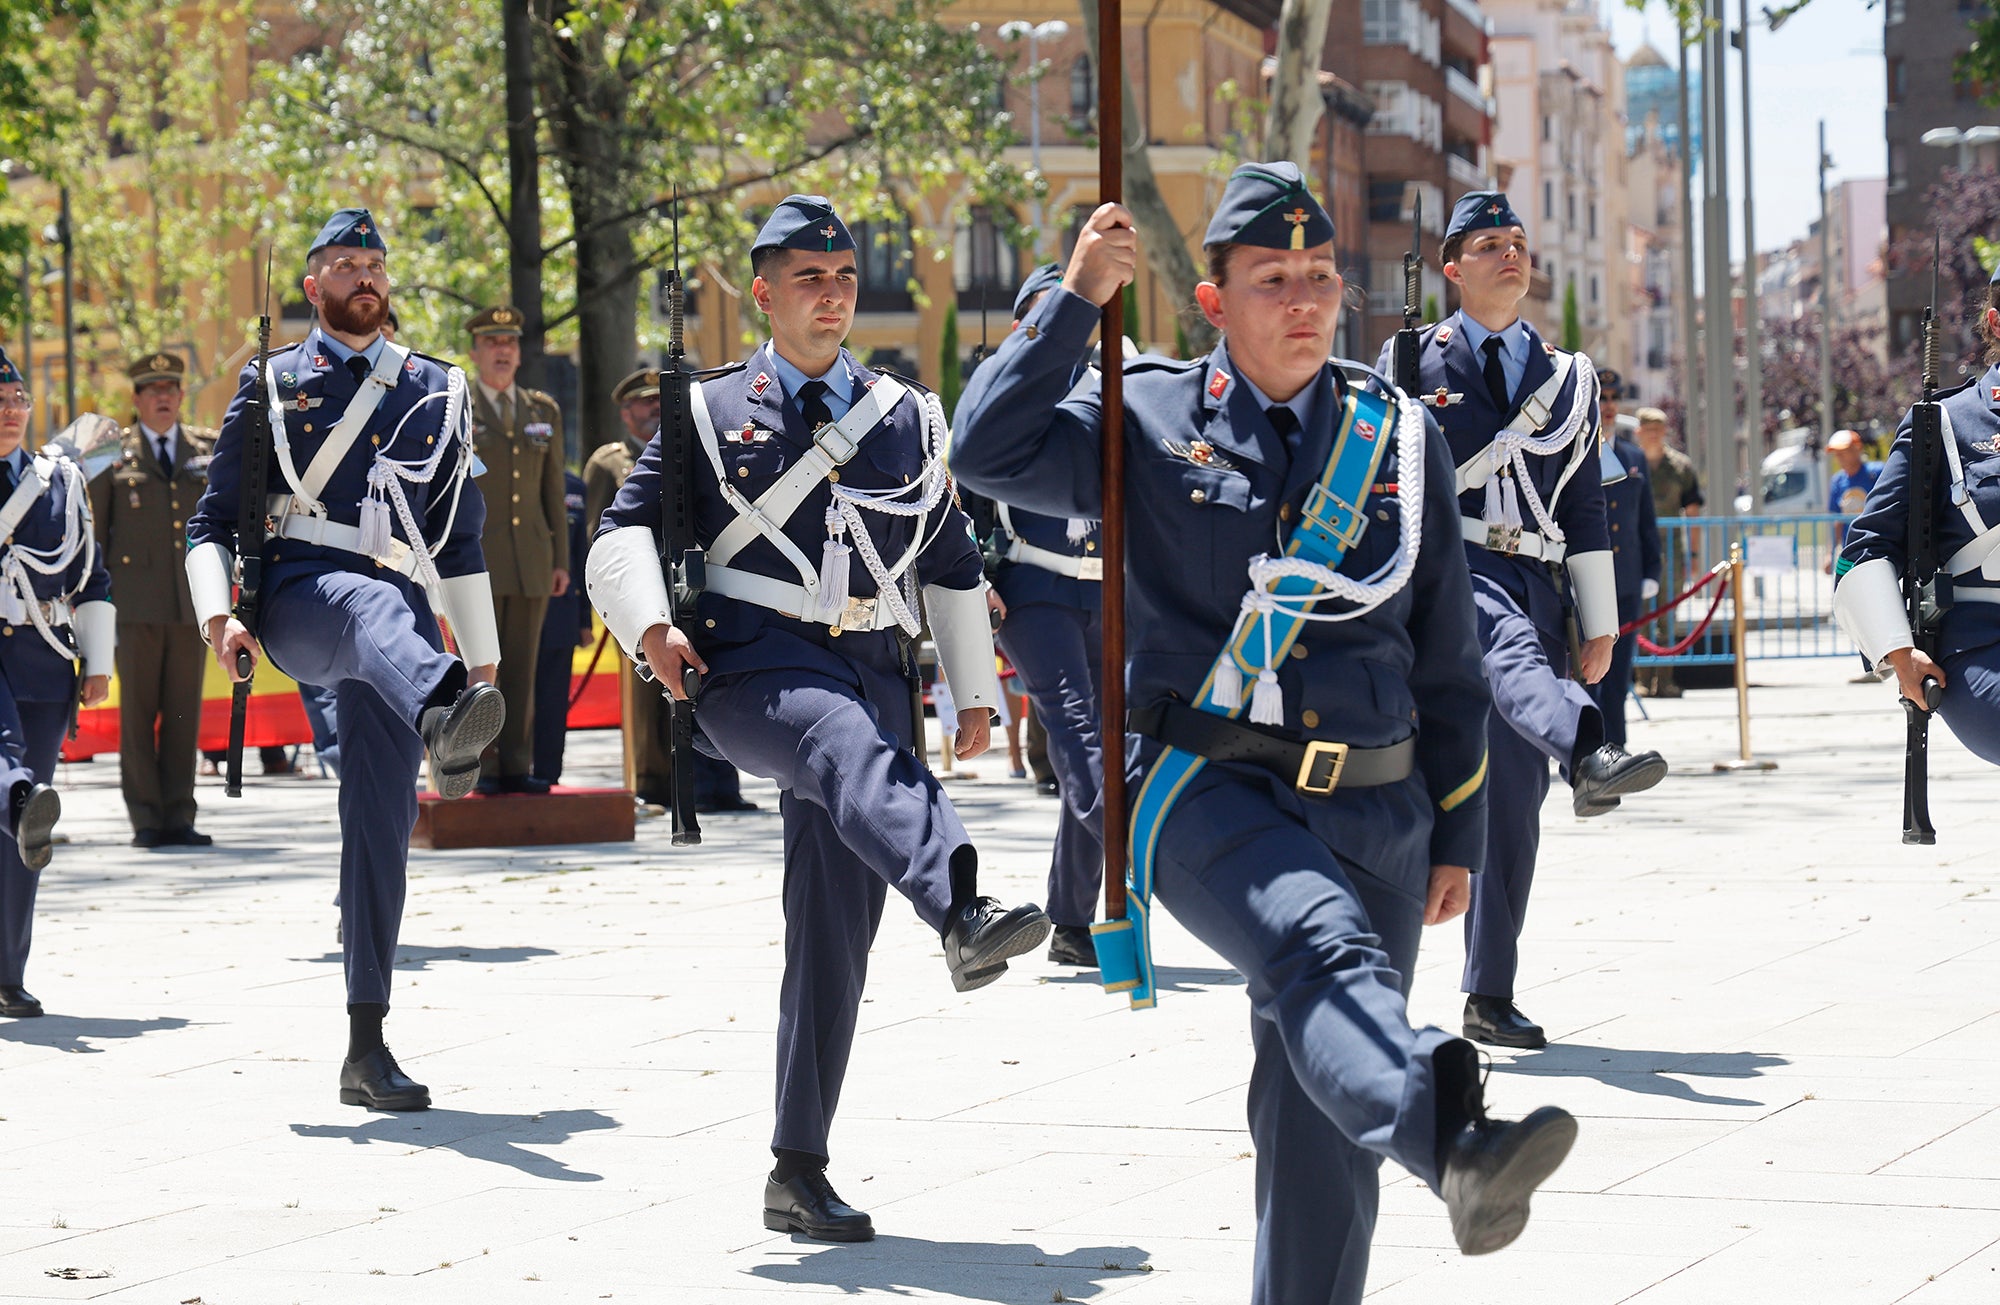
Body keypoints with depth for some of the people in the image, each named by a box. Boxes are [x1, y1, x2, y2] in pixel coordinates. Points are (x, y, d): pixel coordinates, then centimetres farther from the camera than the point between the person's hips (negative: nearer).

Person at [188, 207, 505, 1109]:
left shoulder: (435, 392, 20)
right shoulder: (270, 386, 13)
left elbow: (461, 538, 22)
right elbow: (214, 522, 8)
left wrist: (483, 664, 18)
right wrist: (217, 615, -10)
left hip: (398, 613, 3)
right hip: (297, 594, -3)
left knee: (382, 821, -4)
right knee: (376, 603, -40)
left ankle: (367, 1049, 0)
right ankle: (443, 723, -76)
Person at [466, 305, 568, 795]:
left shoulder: (544, 412, 13)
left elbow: (553, 492, 14)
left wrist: (561, 561, 9)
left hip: (531, 563, 4)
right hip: (475, 561, -4)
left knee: (522, 667, 3)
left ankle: (516, 767, 5)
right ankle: (482, 769, -2)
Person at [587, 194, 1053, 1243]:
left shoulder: (908, 418, 20)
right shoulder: (710, 410, 12)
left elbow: (952, 563, 26)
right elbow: (626, 526, 7)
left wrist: (975, 691, 22)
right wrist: (651, 625, -10)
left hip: (874, 673, 4)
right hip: (753, 662, -4)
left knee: (836, 930, -1)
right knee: (851, 746, -39)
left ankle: (799, 1173, 5)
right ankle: (962, 916, -66)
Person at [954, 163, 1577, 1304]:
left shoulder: (1401, 438, 13)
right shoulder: (1150, 420, 6)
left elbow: (1447, 656, 17)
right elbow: (993, 452, -9)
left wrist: (1458, 838, 15)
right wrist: (1078, 298, -10)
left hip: (1375, 807, 4)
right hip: (1209, 789, -4)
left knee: (1321, 1124, 4)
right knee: (1324, 945, -35)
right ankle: (1455, 1150, -61)